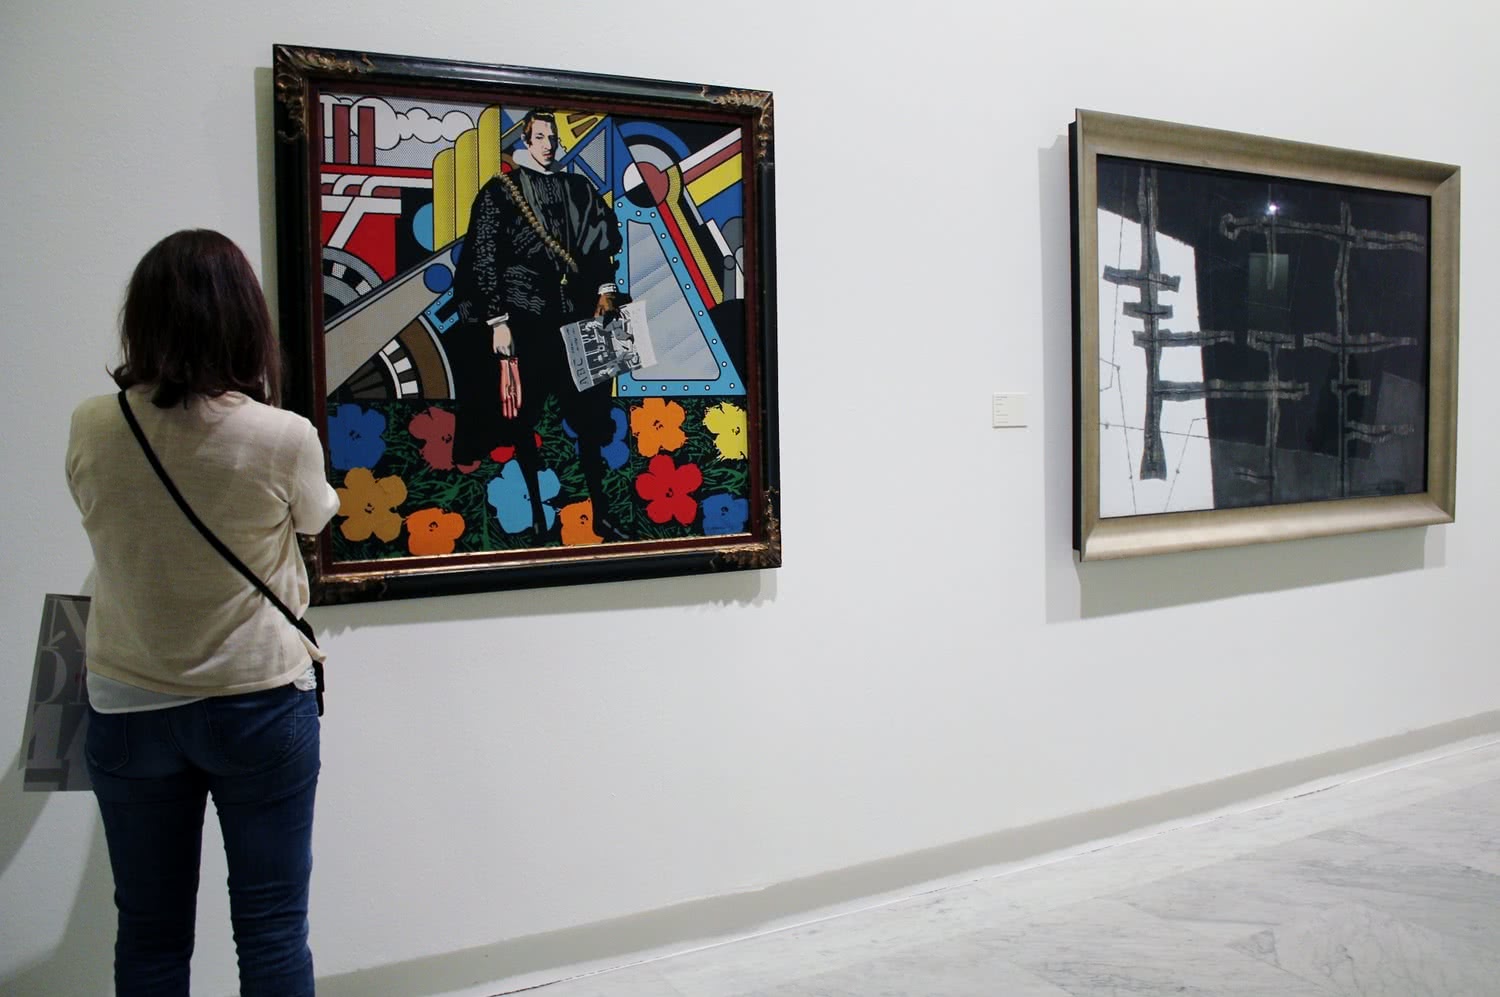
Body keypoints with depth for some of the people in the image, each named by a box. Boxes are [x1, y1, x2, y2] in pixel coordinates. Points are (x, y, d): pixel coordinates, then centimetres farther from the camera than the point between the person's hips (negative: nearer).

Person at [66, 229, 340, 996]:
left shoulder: (92, 430, -10)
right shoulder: (285, 438, -18)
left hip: (129, 709, 3)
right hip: (260, 704, -2)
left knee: (149, 933, 15)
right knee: (272, 930, 9)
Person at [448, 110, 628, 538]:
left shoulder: (579, 189, 13)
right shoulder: (499, 192, 1)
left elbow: (601, 248, 17)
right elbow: (483, 260, -3)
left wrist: (606, 290, 1)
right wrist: (497, 321, -8)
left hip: (577, 317, 3)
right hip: (525, 321, -3)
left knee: (590, 417, 2)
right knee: (523, 419, 3)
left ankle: (600, 515, 9)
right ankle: (537, 517, 13)